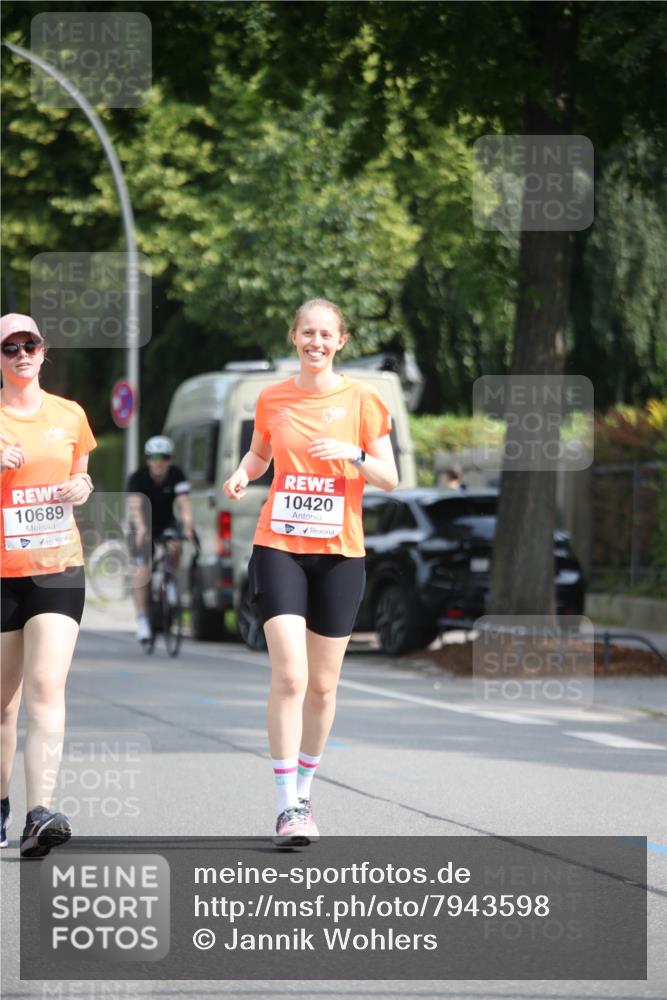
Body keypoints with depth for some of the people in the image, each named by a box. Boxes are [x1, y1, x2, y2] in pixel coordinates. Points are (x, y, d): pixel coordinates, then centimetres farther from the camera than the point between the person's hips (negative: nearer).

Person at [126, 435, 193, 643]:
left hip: (166, 522, 2)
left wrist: (187, 527, -48)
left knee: (175, 548, -30)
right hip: (143, 525, -2)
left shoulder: (176, 475, -19)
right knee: (141, 568, -16)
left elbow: (184, 503, -30)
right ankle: (142, 619, -14)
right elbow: (135, 504, -38)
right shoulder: (138, 478, -24)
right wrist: (141, 528, -56)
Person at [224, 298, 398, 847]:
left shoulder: (362, 399, 0)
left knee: (322, 685, 7)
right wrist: (242, 475, 0)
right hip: (279, 546, 0)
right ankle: (287, 807, -13)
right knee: (289, 677, -15)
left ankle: (303, 793, 25)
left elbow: (389, 478, 0)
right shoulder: (272, 399, 5)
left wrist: (351, 454, -18)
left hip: (340, 553, 0)